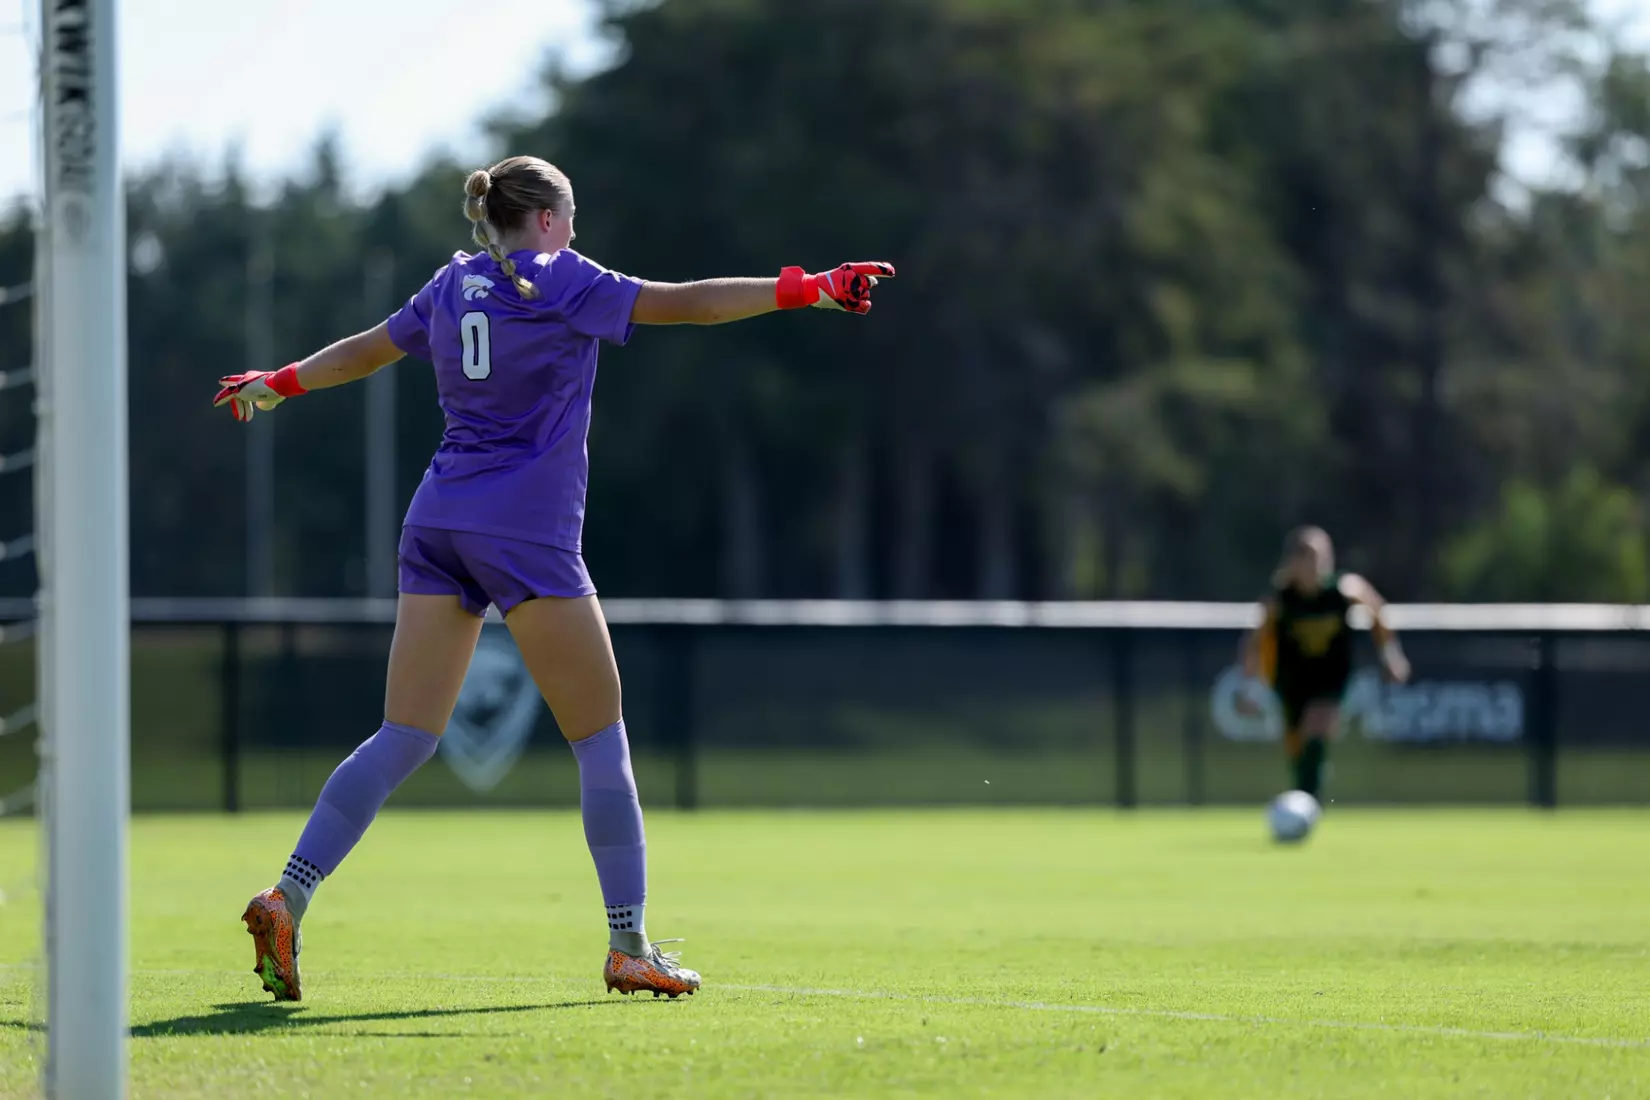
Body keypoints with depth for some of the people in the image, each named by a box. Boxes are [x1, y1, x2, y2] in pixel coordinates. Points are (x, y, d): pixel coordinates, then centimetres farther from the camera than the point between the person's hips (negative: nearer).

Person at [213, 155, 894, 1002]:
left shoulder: (452, 285, 14)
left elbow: (365, 350, 27)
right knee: (600, 737, 2)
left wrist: (278, 384, 42)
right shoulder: (557, 281, -4)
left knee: (404, 737, 5)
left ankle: (287, 898, -9)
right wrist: (805, 290, -8)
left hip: (440, 520, 6)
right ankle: (630, 946, 2)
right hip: (526, 531, -6)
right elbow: (684, 303, -10)